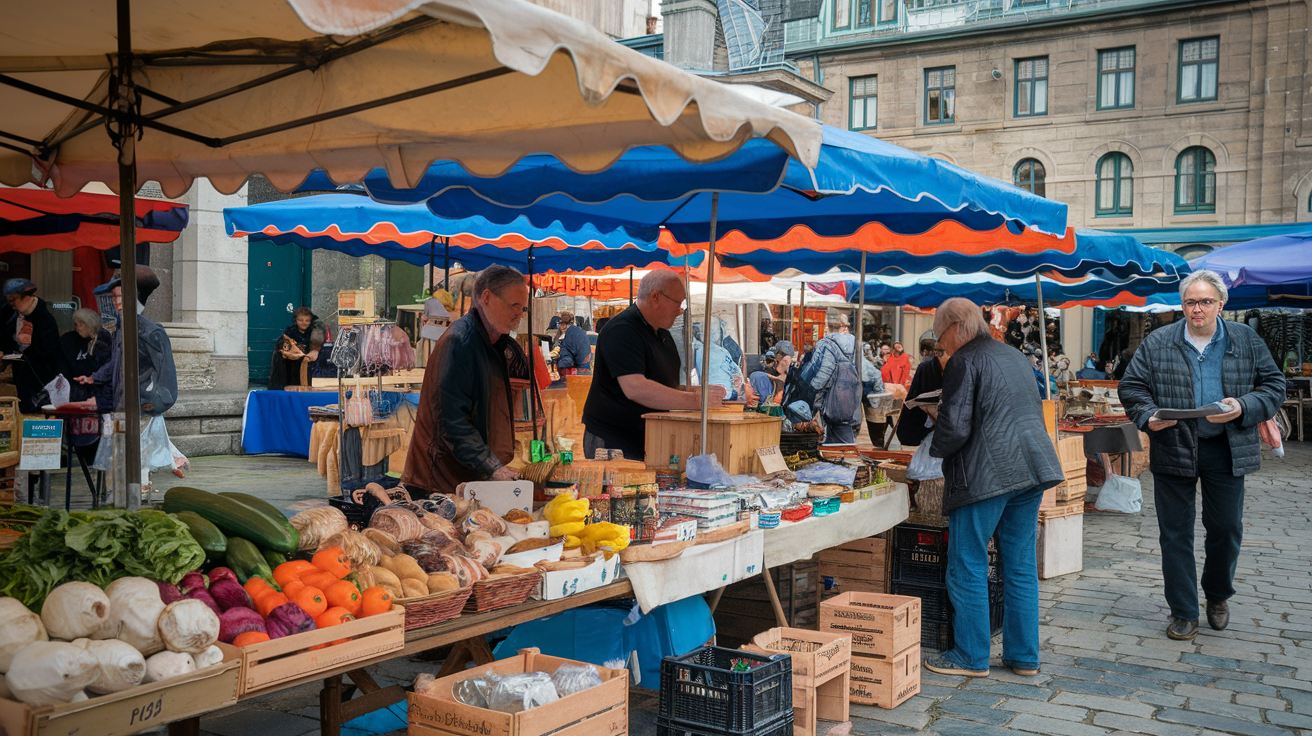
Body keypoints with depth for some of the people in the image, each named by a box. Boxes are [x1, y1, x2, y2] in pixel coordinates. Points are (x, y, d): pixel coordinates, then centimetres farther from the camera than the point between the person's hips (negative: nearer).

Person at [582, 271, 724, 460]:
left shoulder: (662, 334, 15)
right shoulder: (622, 331, -17)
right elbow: (635, 388, -30)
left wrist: (696, 391, 3)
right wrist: (694, 401, -26)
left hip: (649, 441, 9)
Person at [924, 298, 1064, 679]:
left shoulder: (964, 362, -9)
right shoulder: (1014, 355, 17)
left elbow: (955, 428, -17)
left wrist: (935, 449, 4)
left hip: (986, 475, -8)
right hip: (1032, 467, 8)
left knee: (968, 567, 3)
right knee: (1021, 565, 13)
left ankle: (971, 657, 10)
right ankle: (1024, 657, 19)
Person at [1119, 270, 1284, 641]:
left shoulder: (1246, 340, 5)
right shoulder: (1157, 343, 2)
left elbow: (1274, 385, 7)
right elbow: (1131, 387, 4)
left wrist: (1242, 408, -11)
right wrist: (1148, 416, -14)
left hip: (1226, 451, 1)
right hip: (1173, 448, -1)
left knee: (1226, 528, 10)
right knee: (1175, 533, 4)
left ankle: (1218, 595, 37)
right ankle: (1183, 613, 16)